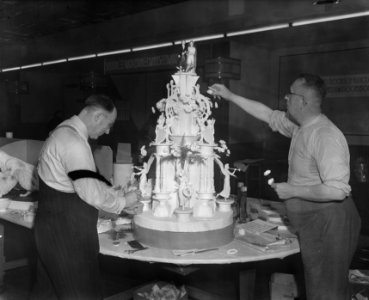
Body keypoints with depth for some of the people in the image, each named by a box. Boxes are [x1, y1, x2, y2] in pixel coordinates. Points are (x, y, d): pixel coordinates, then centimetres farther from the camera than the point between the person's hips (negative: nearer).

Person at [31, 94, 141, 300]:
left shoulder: (65, 131, 10)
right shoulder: (74, 142, -23)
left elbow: (89, 180, 17)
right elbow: (91, 193, -25)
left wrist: (118, 194, 11)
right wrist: (123, 202, -9)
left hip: (54, 222, 10)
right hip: (67, 230, -10)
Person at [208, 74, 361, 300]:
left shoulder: (326, 136, -24)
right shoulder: (300, 126, 3)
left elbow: (337, 190, -30)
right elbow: (268, 115, 16)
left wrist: (292, 190, -20)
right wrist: (230, 96, 16)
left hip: (328, 224, -9)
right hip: (311, 222, 9)